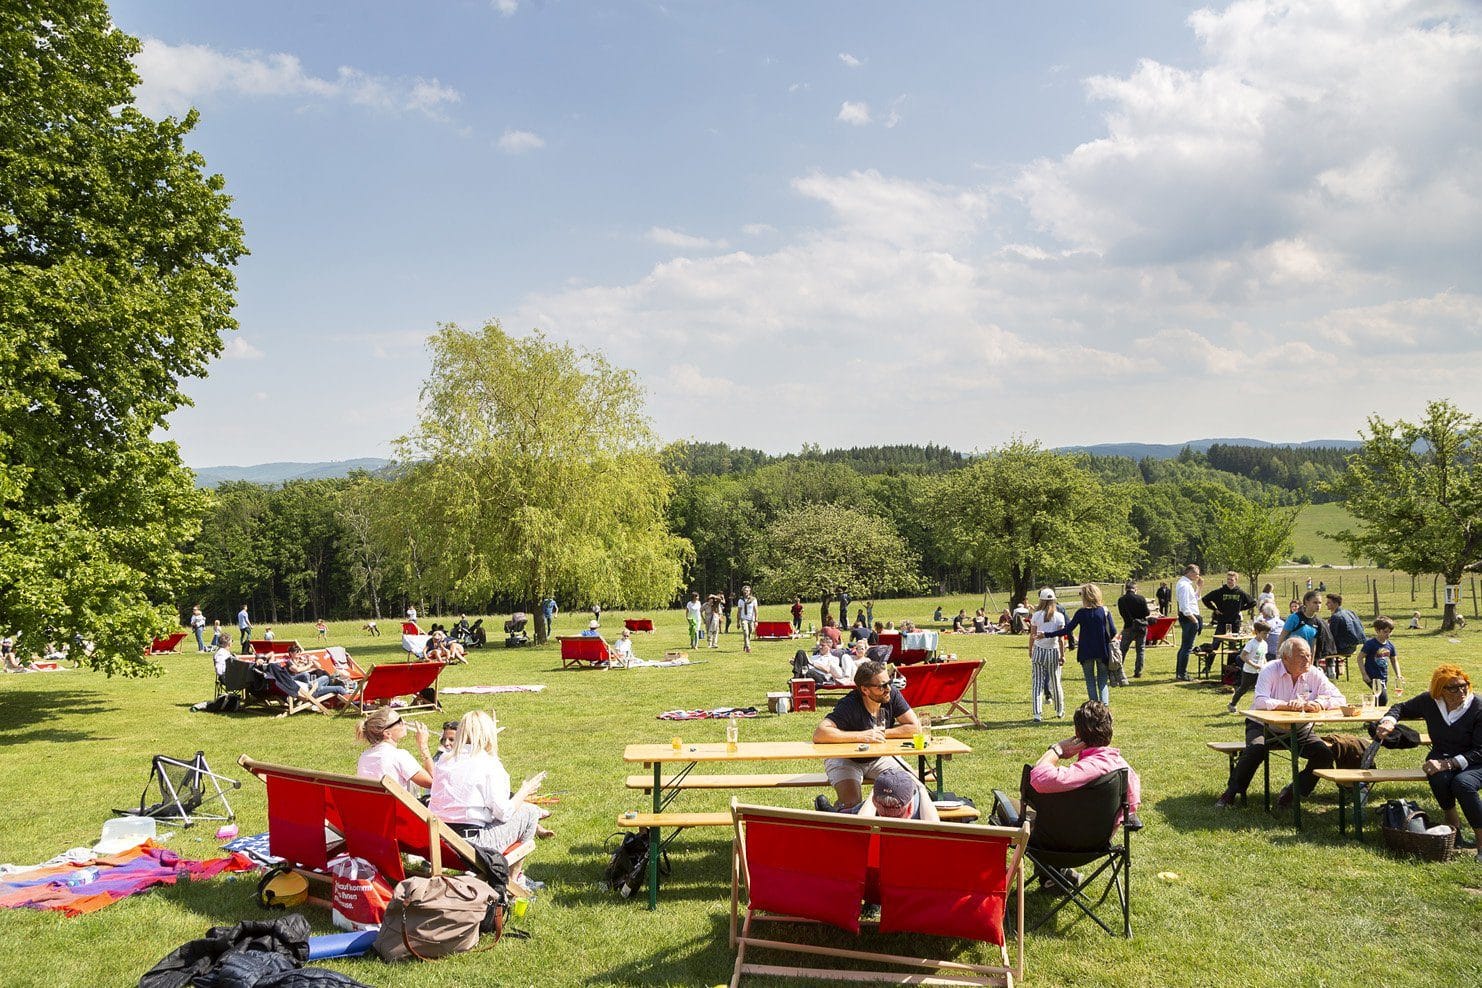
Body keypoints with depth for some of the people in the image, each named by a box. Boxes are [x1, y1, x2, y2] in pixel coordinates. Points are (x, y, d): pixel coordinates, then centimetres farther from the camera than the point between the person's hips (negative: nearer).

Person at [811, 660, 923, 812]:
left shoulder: (892, 695, -14)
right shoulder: (849, 705, -28)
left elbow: (915, 727, -14)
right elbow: (819, 734, -40)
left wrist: (881, 734, -22)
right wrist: (862, 736, -37)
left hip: (879, 758, 5)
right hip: (845, 760, -5)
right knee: (852, 805, -25)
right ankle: (827, 808, 8)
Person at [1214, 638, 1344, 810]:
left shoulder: (1315, 675, -5)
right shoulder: (1271, 671, -16)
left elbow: (1340, 699, -10)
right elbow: (1260, 702, -29)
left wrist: (1320, 704, -30)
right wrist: (1288, 705, -42)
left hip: (1298, 730, 4)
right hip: (1264, 726, -4)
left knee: (1325, 754, -16)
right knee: (1256, 749, -32)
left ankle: (1293, 793, 1)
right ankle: (1232, 792, -10)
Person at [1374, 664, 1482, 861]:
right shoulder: (1429, 702, -5)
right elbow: (1401, 708, 14)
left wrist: (1447, 764, -27)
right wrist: (1388, 721, -8)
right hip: (1441, 757, 3)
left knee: (1462, 783, -36)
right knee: (1439, 777, -33)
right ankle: (1455, 829, -13)